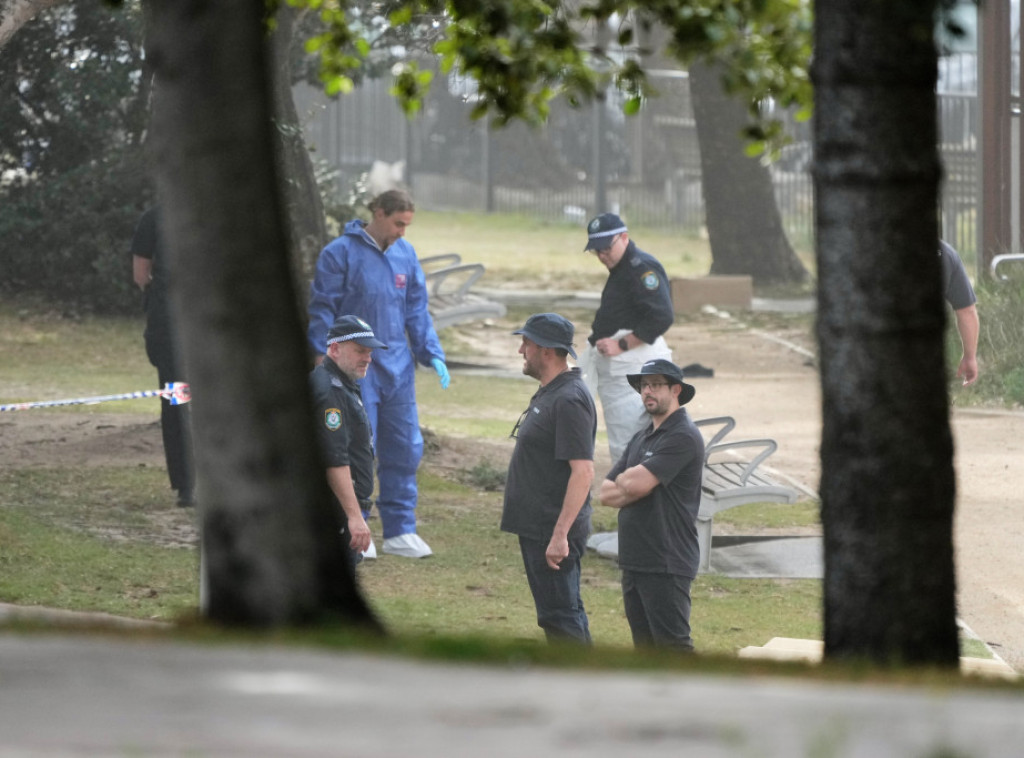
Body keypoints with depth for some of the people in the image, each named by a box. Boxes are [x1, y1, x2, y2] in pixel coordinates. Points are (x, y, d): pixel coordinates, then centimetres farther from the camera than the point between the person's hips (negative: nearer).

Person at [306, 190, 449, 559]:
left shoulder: (405, 254, 8)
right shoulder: (341, 253, -8)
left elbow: (416, 311, 14)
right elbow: (322, 308, -6)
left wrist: (432, 354, 6)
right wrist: (323, 355, -12)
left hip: (398, 368, 5)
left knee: (405, 447, 6)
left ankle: (400, 531, 14)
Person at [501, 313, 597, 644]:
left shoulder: (569, 400, -19)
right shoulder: (548, 394, 14)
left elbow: (583, 471, -25)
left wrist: (560, 535, -28)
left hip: (553, 531, -11)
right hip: (536, 529, 11)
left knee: (561, 616, -9)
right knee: (556, 616, 15)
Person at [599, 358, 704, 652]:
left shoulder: (683, 437, -12)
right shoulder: (641, 438, 18)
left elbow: (637, 483, -20)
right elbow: (606, 493, 12)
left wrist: (624, 480, 2)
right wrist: (632, 486, -7)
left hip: (667, 564, -9)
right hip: (634, 561, 9)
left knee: (673, 646, -12)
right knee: (645, 647, 13)